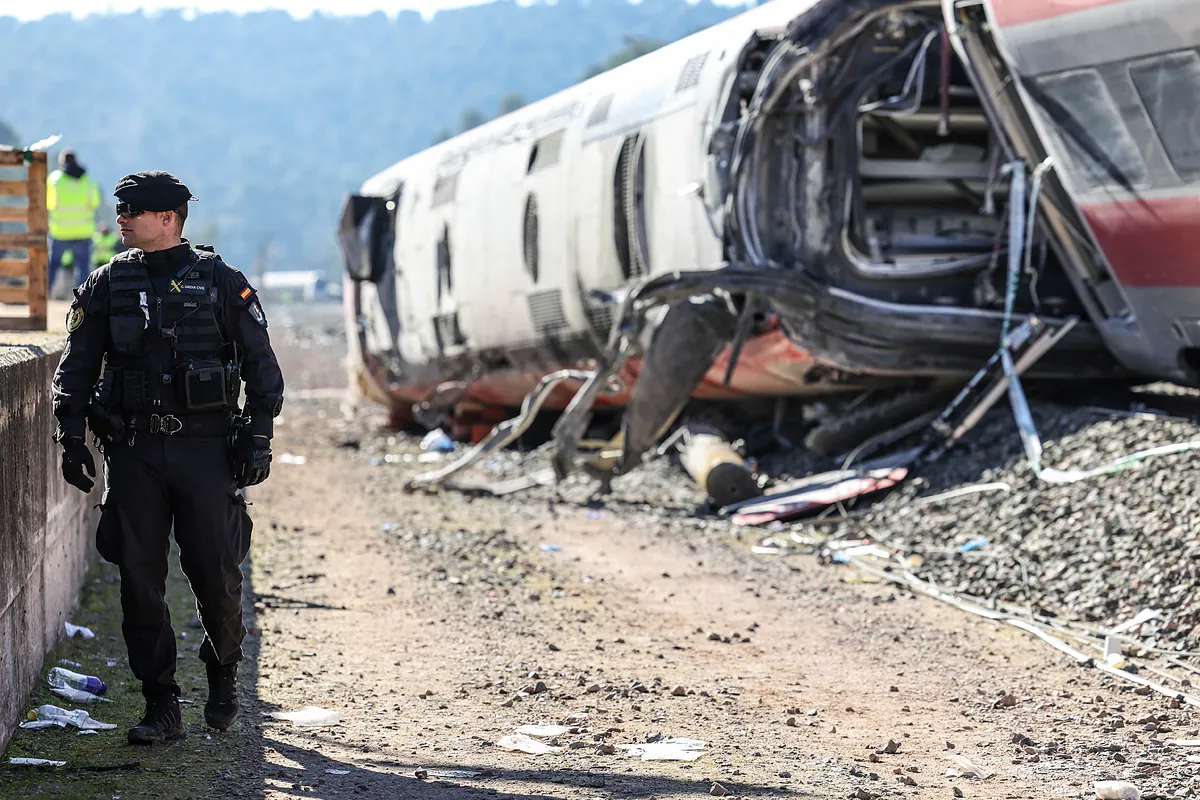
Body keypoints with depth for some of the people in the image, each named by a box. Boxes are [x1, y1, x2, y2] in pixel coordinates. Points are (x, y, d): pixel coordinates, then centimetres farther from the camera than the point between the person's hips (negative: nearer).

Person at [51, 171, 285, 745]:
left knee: (216, 573, -1)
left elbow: (261, 364, 4)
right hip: (132, 450, 2)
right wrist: (70, 438, 1)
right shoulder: (106, 286, 8)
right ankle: (160, 707, 6)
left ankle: (223, 672, 27)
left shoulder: (221, 282, 1)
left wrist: (258, 438, -3)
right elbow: (75, 368, 11)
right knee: (140, 579, -1)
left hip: (204, 446, -2)